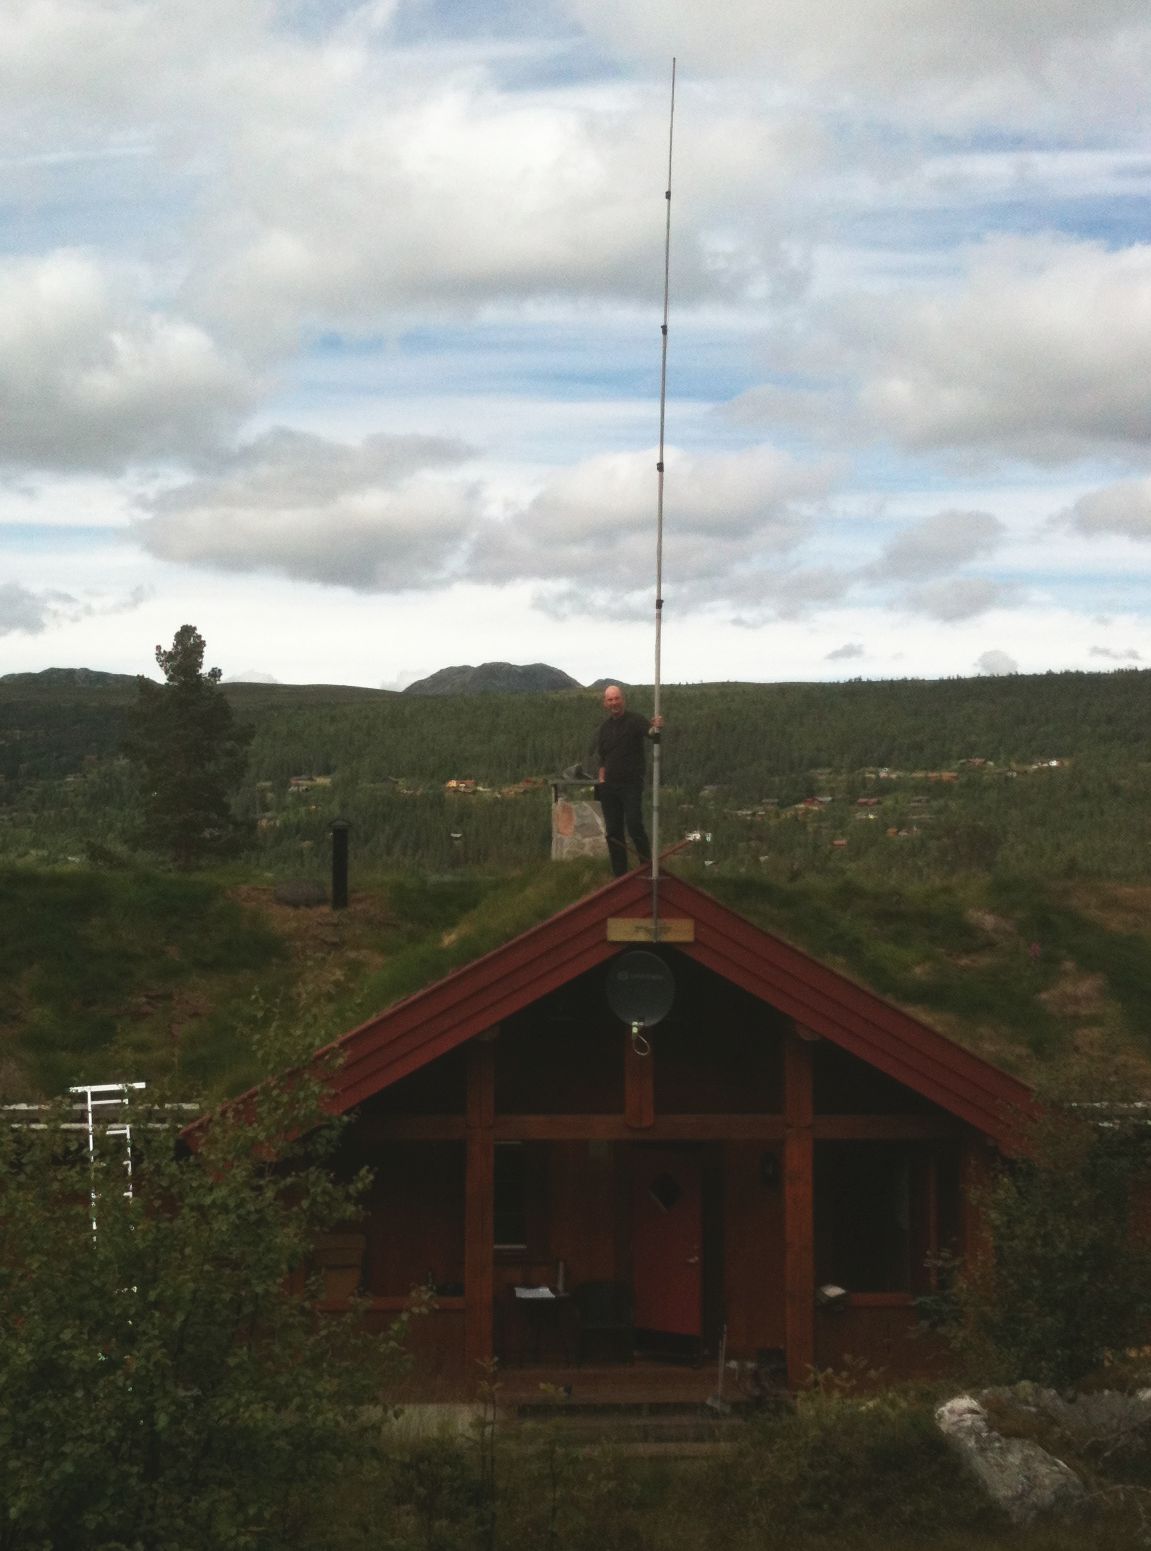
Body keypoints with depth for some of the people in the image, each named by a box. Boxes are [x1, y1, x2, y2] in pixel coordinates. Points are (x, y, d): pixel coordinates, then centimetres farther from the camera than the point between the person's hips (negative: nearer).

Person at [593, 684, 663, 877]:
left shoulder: (634, 720, -7)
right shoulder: (605, 726, 11)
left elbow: (649, 732, -27)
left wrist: (656, 728, -49)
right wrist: (602, 778, 10)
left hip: (631, 783, -6)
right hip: (609, 786, 6)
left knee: (634, 825, -18)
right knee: (613, 830, 8)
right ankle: (619, 874, 15)